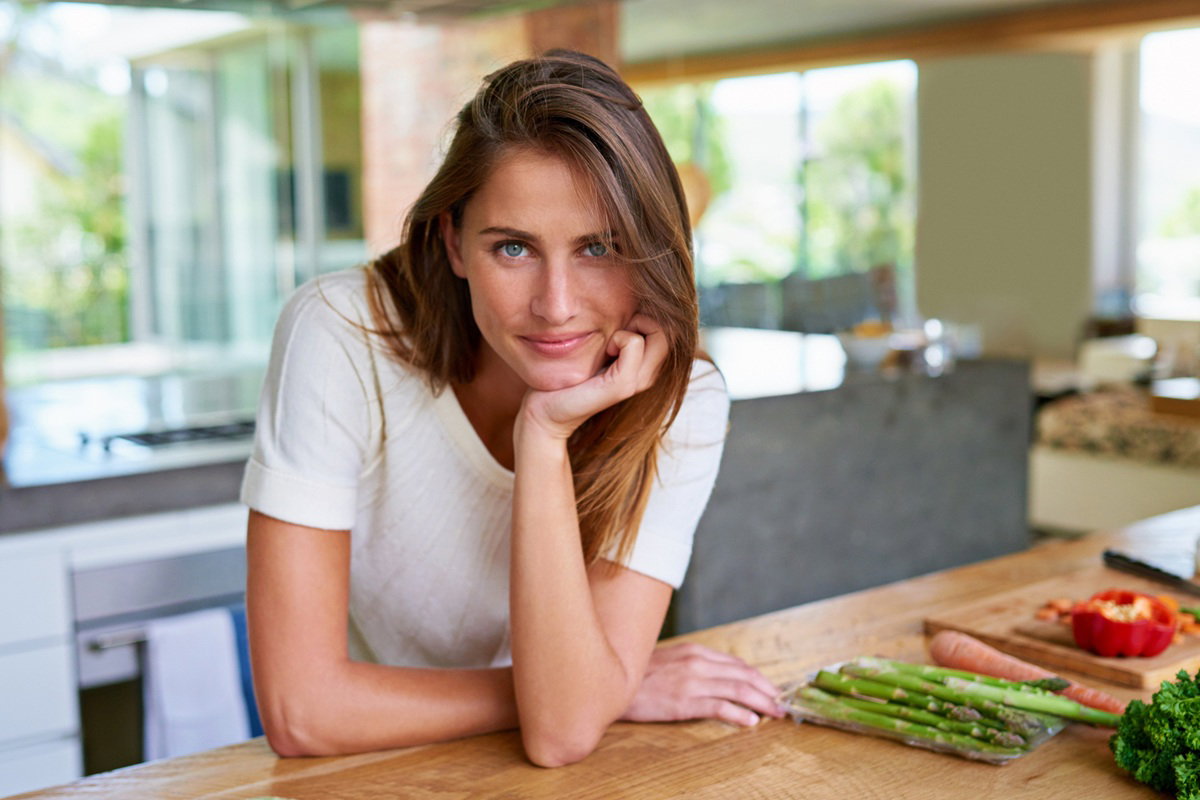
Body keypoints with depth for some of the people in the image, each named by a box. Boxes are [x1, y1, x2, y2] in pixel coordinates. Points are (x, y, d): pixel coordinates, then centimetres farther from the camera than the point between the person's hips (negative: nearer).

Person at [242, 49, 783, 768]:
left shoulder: (682, 404, -14)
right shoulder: (340, 337, -19)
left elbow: (565, 733, -20)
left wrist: (546, 436, -27)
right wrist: (621, 690, -16)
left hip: (543, 787, 2)